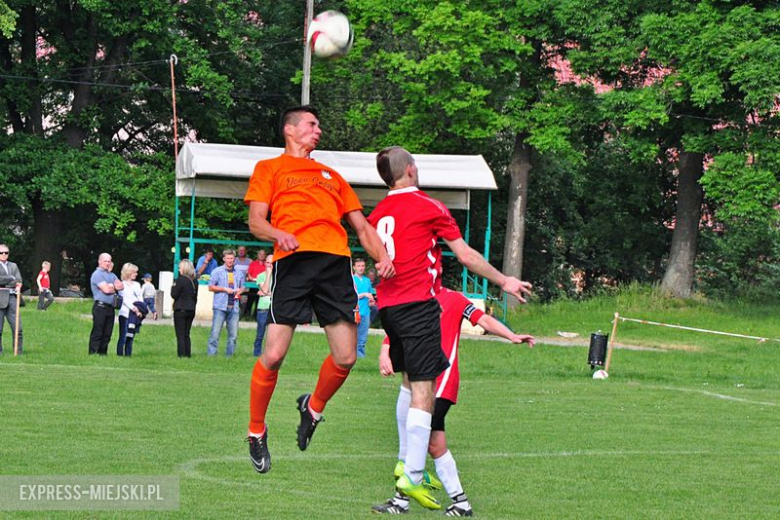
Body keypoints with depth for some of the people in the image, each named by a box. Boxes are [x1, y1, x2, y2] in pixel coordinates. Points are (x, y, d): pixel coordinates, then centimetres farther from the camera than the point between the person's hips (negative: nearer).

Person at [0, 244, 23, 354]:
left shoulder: (13, 266, 19)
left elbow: (19, 280, 10)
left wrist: (18, 287, -12)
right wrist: (13, 280, -3)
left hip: (12, 297, 4)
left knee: (17, 327, -4)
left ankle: (18, 351, 0)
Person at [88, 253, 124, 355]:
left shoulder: (112, 275, 21)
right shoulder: (97, 274, -5)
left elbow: (121, 286, 9)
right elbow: (106, 290, -14)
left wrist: (110, 286, -7)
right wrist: (115, 288, 5)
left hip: (110, 307, 8)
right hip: (100, 307, -8)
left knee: (107, 334, 7)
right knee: (97, 333, -8)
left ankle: (103, 353, 11)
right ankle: (93, 354, -7)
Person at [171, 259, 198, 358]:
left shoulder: (180, 280, -14)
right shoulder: (194, 281, 7)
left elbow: (174, 295, -13)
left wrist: (173, 286, 4)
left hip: (180, 310, -6)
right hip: (191, 310, 6)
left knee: (180, 335, -3)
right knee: (186, 334, 12)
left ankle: (181, 354, -7)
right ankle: (187, 354, 10)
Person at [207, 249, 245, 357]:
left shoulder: (239, 273, 15)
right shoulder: (217, 271, 4)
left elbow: (242, 287, 24)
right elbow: (211, 287, 2)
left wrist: (240, 291, 1)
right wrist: (224, 289, -10)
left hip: (234, 306, 4)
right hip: (220, 306, -4)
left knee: (233, 334, 3)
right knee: (215, 332, -8)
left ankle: (229, 355, 11)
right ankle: (212, 355, -6)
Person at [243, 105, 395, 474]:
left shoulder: (331, 176, 32)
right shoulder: (269, 168, 17)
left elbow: (361, 225, 27)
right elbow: (256, 222, 6)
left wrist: (382, 257, 7)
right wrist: (279, 235, -17)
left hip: (335, 261, 4)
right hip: (293, 261, -4)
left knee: (345, 358, -4)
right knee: (274, 355, -13)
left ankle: (313, 408, 25)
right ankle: (256, 431, 7)